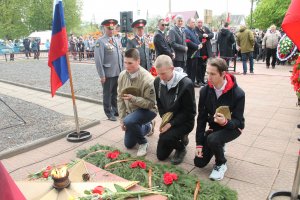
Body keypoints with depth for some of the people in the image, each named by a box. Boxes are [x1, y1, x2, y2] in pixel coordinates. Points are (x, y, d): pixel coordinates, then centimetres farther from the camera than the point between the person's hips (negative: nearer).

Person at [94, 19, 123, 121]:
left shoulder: (116, 41, 12)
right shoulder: (100, 42, -9)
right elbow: (98, 60, -13)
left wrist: (122, 70, 12)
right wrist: (102, 75, -15)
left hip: (118, 73, 6)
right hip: (108, 74, -6)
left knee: (116, 94, 17)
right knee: (107, 94, 7)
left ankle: (116, 110, 32)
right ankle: (109, 113, 20)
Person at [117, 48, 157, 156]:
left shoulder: (148, 79, -28)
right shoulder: (122, 75, -11)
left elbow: (150, 103, -23)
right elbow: (120, 98, -3)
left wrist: (133, 98, -36)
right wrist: (122, 119, -5)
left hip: (147, 110, -6)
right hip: (131, 111, 6)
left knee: (129, 121, -38)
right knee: (129, 144, 14)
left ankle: (143, 142, -8)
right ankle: (148, 127, 39)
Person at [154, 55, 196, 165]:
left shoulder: (186, 84, -27)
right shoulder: (157, 81, -9)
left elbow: (188, 111, -20)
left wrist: (171, 124, -24)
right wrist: (164, 120, -9)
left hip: (184, 121, -6)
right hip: (168, 121, 6)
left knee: (164, 138, -32)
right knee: (161, 155, 8)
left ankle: (181, 148, 3)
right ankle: (181, 138, 31)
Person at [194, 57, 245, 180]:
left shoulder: (238, 93, -25)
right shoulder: (205, 91, -14)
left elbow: (237, 121, -18)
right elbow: (201, 118, -9)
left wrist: (225, 122, -43)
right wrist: (199, 143, -11)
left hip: (232, 127, -4)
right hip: (214, 126, 4)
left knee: (212, 139, -36)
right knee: (199, 162, -2)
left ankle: (221, 164, -3)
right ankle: (219, 146, 28)